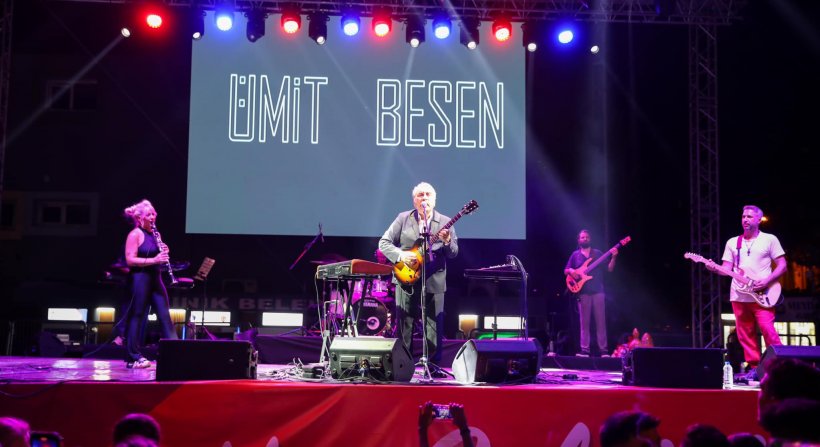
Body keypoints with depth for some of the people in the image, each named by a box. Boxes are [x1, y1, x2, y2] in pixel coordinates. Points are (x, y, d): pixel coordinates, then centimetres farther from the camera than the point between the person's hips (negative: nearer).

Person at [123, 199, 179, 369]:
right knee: (137, 316, -2)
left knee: (165, 315, 2)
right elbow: (130, 260, -16)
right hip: (140, 278, -7)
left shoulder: (154, 234, 15)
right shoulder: (135, 235, -8)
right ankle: (134, 358, 4)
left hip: (155, 278, 7)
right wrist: (154, 260, -24)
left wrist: (164, 253, -1)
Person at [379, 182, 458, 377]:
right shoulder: (403, 218, 4)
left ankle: (433, 365, 13)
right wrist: (401, 255, -15)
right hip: (407, 279, 0)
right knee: (404, 326, 5)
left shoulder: (445, 222, 5)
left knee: (434, 327, 3)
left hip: (434, 282, 0)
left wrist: (447, 241, -19)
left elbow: (453, 254, 2)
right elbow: (384, 242, 2)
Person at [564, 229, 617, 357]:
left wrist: (613, 257, -9)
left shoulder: (598, 253, 11)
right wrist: (571, 271, -10)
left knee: (601, 321, -2)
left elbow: (609, 269, 7)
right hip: (583, 292, 0)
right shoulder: (575, 255, 11)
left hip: (598, 291, 0)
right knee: (584, 322, 0)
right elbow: (565, 271, 12)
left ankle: (603, 350, -1)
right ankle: (585, 350, 1)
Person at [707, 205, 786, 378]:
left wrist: (767, 281, -12)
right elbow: (727, 269, 9)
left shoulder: (769, 239, 5)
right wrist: (715, 268, -13)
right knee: (745, 334, 3)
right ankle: (755, 368, 9)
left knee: (768, 331, -16)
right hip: (738, 296, 4)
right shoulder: (732, 242, 14)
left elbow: (782, 265, 2)